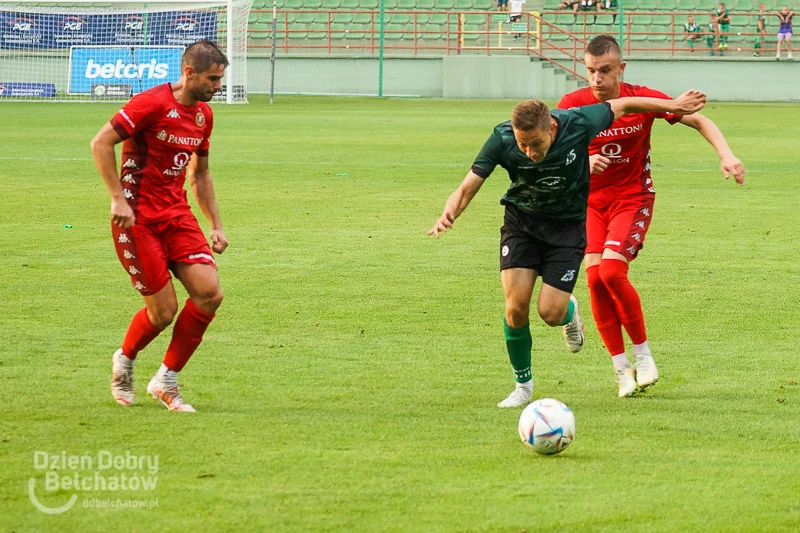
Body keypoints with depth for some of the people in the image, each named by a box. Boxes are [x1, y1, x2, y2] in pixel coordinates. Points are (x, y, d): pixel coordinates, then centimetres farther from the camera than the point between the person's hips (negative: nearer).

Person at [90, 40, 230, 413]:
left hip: (176, 213, 7)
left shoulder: (203, 115, 11)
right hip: (138, 218, -7)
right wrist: (118, 199, -20)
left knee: (210, 294, -10)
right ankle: (124, 360, 27)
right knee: (163, 312, -7)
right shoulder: (152, 104, -14)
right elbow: (100, 144, -16)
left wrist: (216, 224, 17)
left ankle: (166, 381, 6)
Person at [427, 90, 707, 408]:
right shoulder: (502, 140, -24)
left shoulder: (578, 125, -26)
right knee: (516, 307, -13)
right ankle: (523, 385, 10)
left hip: (568, 225, -1)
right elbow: (468, 188, -20)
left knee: (550, 313, -12)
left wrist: (673, 106, 3)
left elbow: (621, 106, -8)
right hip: (521, 221, 1)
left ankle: (569, 312, 28)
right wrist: (448, 214, -42)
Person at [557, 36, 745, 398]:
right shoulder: (572, 105, -8)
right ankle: (621, 369, -2)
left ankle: (643, 354, -3)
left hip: (633, 197, -2)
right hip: (589, 201, 2)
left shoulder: (642, 99, -12)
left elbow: (699, 120, -6)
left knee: (611, 270, -22)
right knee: (594, 275, -14)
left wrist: (726, 155, -21)